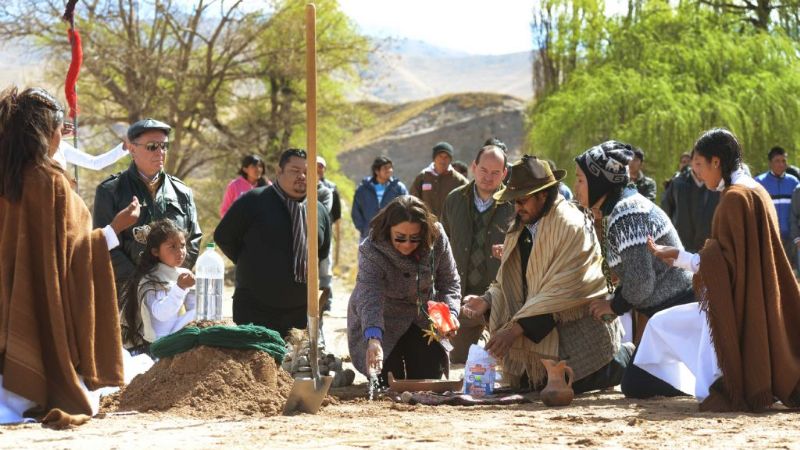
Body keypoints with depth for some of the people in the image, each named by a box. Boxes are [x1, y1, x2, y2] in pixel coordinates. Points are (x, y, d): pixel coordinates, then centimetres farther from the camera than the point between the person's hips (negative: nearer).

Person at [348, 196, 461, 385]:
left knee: (430, 377, 1)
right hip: (384, 323, -3)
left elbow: (449, 283, -6)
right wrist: (373, 339, -56)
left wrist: (450, 313, -24)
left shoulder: (437, 239, -19)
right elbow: (369, 300, -41)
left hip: (423, 320, 3)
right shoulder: (371, 252, -30)